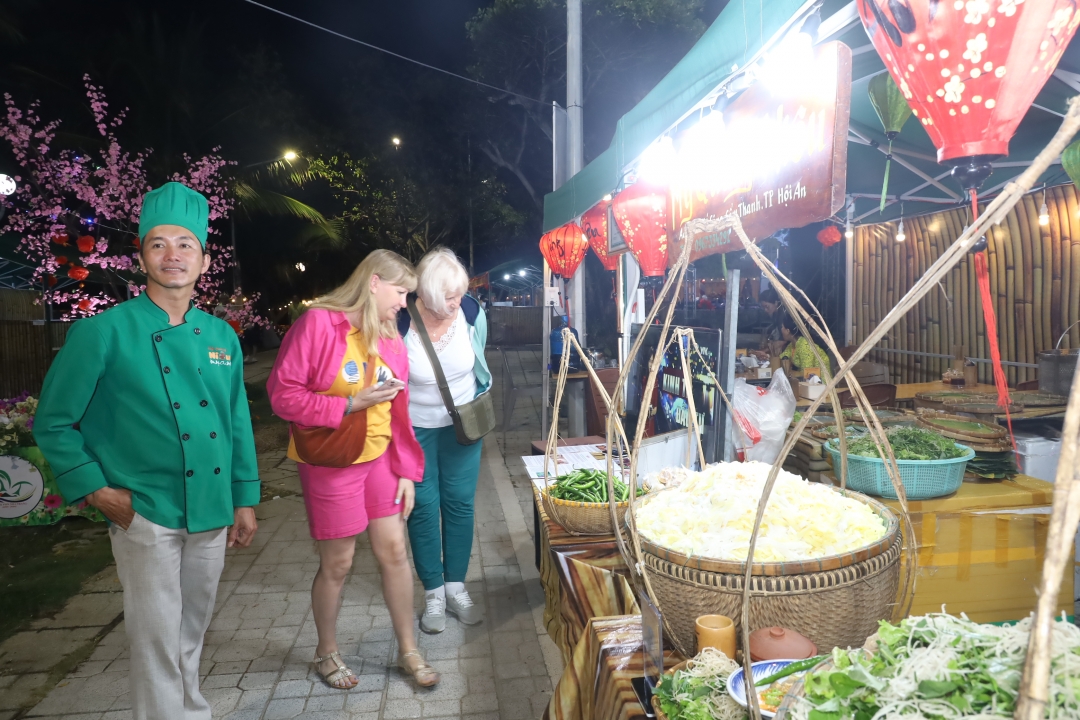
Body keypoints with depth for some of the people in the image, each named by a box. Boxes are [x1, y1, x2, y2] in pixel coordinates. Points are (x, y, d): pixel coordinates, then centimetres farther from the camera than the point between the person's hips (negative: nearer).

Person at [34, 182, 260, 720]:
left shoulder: (221, 336, 5)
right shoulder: (104, 332, -10)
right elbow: (53, 423, -4)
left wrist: (245, 500, 8)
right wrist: (97, 491, -10)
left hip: (212, 513, 5)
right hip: (145, 514, -4)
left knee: (192, 633, 20)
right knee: (157, 640, 5)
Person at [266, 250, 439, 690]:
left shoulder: (389, 339, 4)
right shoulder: (317, 323, -15)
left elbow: (399, 412, 6)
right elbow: (283, 395, -18)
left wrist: (406, 470, 4)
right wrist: (349, 404, -23)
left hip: (379, 459, 6)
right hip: (329, 463, -5)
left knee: (394, 551, 8)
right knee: (337, 563, 8)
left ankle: (408, 650, 27)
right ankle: (326, 652, 34)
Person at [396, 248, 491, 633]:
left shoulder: (472, 312, -16)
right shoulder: (399, 323, -25)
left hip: (463, 424, 3)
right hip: (415, 428, -2)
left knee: (460, 503, 9)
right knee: (424, 508, 4)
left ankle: (456, 587, 25)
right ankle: (433, 593, 22)